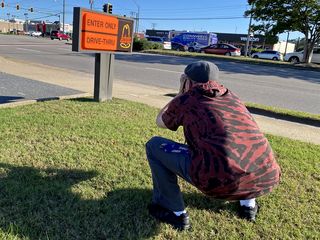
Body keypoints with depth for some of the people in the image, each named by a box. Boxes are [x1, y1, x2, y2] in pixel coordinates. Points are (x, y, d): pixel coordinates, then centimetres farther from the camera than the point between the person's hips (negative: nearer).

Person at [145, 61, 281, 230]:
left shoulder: (184, 100, 11)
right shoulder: (232, 97, 24)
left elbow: (160, 122, 31)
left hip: (219, 180, -5)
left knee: (154, 145, 14)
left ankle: (174, 212, 18)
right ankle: (248, 202, 33)